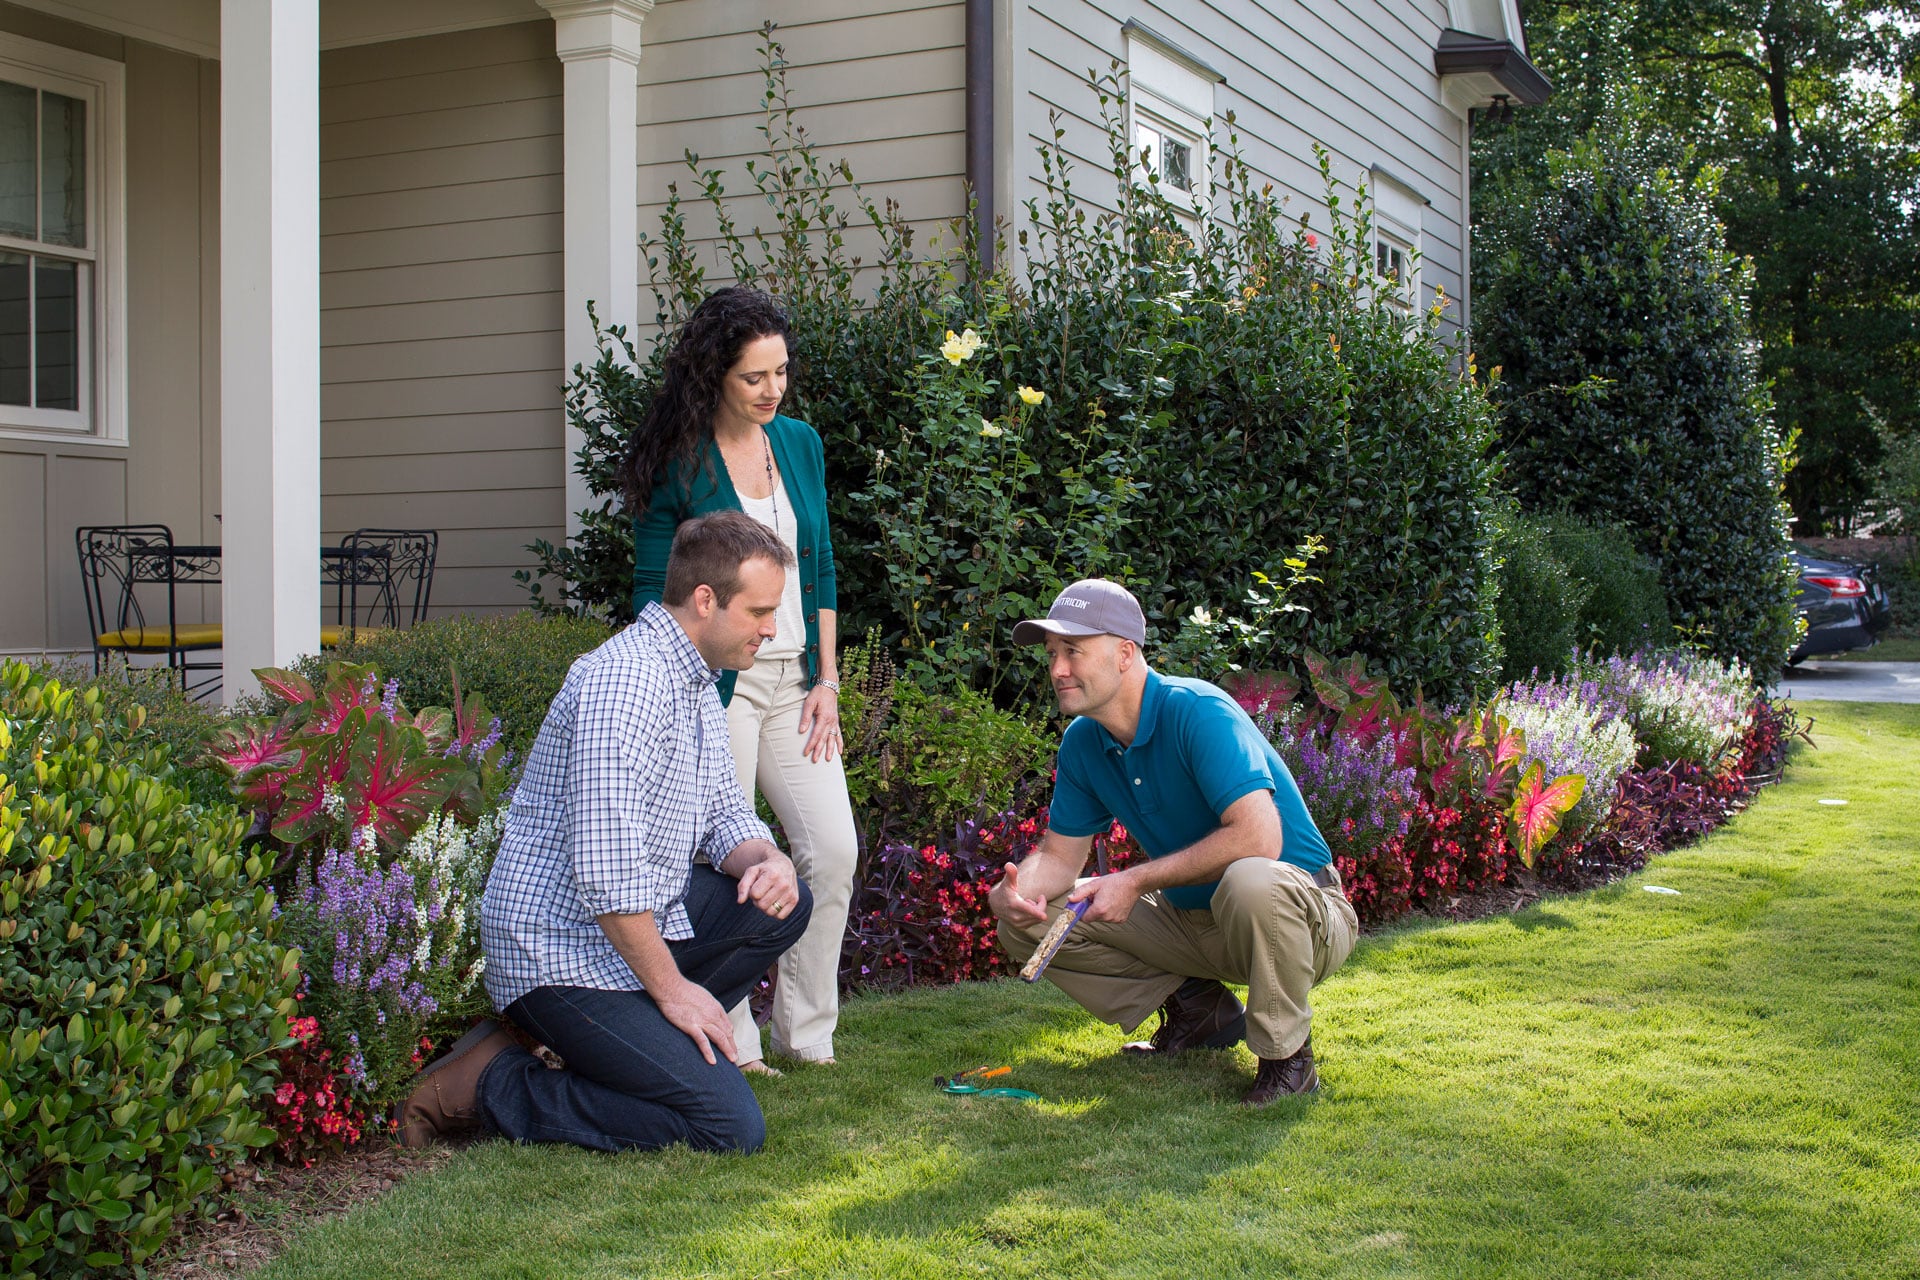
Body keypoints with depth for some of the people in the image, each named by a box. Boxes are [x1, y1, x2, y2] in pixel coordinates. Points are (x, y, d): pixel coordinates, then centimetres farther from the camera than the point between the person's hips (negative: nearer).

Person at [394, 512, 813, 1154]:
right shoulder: (625, 676, -22)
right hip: (561, 950, -10)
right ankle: (486, 1085, -5)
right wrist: (672, 988, -18)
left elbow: (723, 813, 17)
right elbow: (606, 866, -27)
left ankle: (623, 1049, 6)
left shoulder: (697, 684, 12)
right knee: (731, 1126, -14)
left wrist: (765, 859, -6)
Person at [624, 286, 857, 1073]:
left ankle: (805, 1036, 14)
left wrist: (827, 681, 8)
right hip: (718, 682, -5)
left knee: (834, 851, 0)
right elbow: (654, 592, -4)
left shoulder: (800, 443, 11)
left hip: (795, 681, 6)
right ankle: (731, 1047, 10)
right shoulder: (677, 461, -5)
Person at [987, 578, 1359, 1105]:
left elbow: (1258, 838, -35)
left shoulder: (1197, 711, -24)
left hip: (1304, 913, -7)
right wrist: (1013, 892, -17)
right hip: (1191, 919, 7)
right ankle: (1195, 1008, 8)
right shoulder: (1083, 743, 0)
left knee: (1250, 881, -43)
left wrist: (1136, 880, -29)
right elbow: (1059, 855, 7)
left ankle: (1287, 1054, -17)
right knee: (1026, 923, -3)